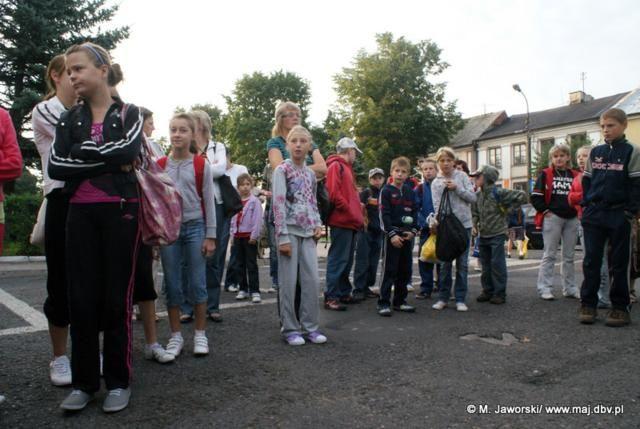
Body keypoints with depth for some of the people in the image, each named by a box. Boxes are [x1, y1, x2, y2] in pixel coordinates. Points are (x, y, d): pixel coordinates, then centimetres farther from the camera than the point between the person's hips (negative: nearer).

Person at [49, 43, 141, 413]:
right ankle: (84, 381, 18)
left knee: (117, 297, 1)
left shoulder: (129, 113, 4)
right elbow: (55, 167, -2)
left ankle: (118, 381, 14)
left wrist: (82, 151, -7)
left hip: (120, 211, -3)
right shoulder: (70, 119, 12)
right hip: (81, 213, 3)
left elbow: (127, 151, -16)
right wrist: (107, 163, -11)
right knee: (82, 297, 5)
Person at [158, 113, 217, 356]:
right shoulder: (160, 165, 5)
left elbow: (208, 201, -1)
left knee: (197, 283, 3)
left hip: (195, 226, -2)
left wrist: (210, 236, -4)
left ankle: (200, 334, 16)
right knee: (172, 285, 7)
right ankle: (175, 336, 18)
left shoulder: (202, 165, -1)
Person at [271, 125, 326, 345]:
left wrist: (318, 224, 4)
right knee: (289, 282, -1)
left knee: (312, 280, 4)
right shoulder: (282, 169, -5)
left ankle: (310, 325, 15)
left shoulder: (310, 174, 13)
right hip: (289, 231, -5)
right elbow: (278, 204, -11)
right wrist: (283, 236, -17)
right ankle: (289, 328, 11)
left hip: (307, 232, 6)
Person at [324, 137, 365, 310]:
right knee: (338, 260, -7)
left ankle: (344, 293, 24)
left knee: (347, 261, 15)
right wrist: (352, 213, -14)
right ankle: (331, 297, -2)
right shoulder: (336, 166, -9)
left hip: (351, 222, 10)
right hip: (342, 221, -10)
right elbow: (334, 194, -20)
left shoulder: (346, 167, 21)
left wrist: (357, 215, 10)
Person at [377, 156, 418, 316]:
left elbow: (414, 213, 14)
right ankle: (383, 303, 0)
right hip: (392, 235, -5)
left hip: (407, 235, 6)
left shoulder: (410, 192, 13)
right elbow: (384, 215, -10)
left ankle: (400, 301, 20)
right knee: (389, 270, -5)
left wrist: (413, 230, -2)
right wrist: (392, 234, -17)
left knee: (404, 270, 10)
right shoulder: (386, 191, -3)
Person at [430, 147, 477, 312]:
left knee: (462, 263, 4)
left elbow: (473, 197, 0)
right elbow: (436, 206, -4)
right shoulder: (436, 182, 5)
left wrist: (457, 188, -12)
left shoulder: (462, 176, 5)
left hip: (463, 224, 0)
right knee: (445, 262, 4)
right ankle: (443, 298, 15)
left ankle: (460, 299, 12)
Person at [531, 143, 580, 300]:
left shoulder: (575, 175, 9)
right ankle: (544, 289, 3)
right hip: (552, 218, -4)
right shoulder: (545, 174, 0)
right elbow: (535, 197, -4)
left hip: (572, 219, 4)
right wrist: (545, 210, -10)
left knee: (569, 256, 11)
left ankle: (570, 288, 20)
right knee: (549, 255, -2)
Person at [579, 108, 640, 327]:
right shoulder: (595, 152, 10)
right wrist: (586, 205, 5)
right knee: (591, 261, 4)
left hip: (619, 215, -3)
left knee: (619, 263, 5)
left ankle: (620, 307, 14)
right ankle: (588, 304, 10)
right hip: (594, 214, 3)